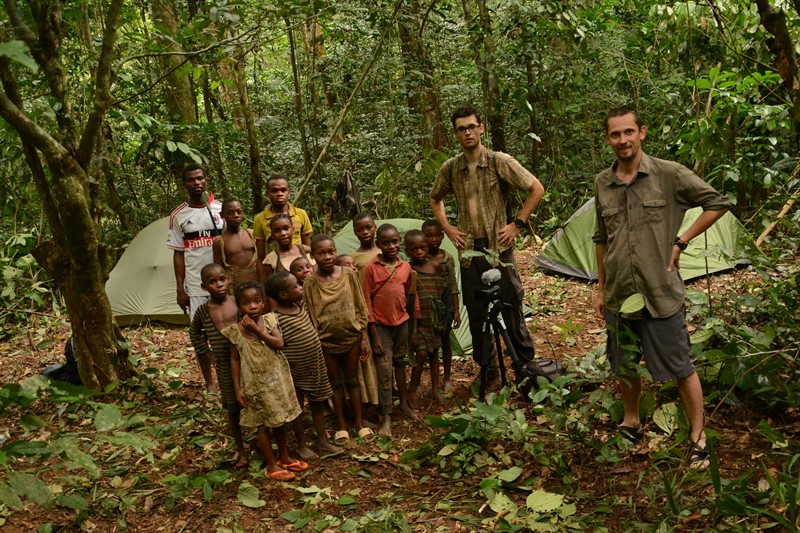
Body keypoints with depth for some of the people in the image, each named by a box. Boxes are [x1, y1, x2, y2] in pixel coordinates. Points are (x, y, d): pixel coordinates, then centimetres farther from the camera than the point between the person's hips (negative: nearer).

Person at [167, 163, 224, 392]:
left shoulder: (220, 209, 1)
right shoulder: (178, 216, 2)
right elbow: (178, 254, 4)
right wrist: (180, 289, 1)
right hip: (195, 285, 0)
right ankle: (209, 381, 20)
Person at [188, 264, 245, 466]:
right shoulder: (203, 311, -3)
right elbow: (194, 332, 17)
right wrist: (205, 350, 8)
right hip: (225, 367, 1)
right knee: (233, 410, 11)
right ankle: (241, 451, 25)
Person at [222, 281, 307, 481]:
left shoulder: (269, 320, -7)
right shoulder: (236, 330, -10)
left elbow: (279, 343, -19)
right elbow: (235, 360, -5)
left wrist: (257, 330, -23)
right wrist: (237, 388, -6)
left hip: (277, 379, 3)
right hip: (256, 384, -2)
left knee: (280, 421, 17)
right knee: (263, 424, 7)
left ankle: (284, 457, 35)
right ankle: (272, 465, 20)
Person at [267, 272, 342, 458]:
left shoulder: (300, 306, -2)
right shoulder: (277, 319, -24)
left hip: (315, 365, 7)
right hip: (296, 372, -7)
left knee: (318, 403, 17)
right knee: (297, 407, 11)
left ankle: (323, 441, 31)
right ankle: (302, 446, 27)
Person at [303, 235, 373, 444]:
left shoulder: (348, 274, -8)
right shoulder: (310, 283, -11)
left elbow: (360, 307, -1)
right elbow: (309, 316, -5)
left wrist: (363, 337, 0)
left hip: (351, 336, 1)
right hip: (327, 340, -1)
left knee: (352, 380, 14)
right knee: (335, 383, 13)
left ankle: (359, 422, 27)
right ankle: (341, 425, 27)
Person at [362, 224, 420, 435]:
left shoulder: (406, 267, 0)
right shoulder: (371, 268, -12)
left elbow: (412, 298, 9)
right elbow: (366, 302, -10)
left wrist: (414, 329, 11)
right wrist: (374, 335, -11)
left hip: (402, 322, 4)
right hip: (381, 325, -4)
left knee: (400, 363, 18)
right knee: (385, 370, -5)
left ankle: (404, 404, 33)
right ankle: (386, 418, 2)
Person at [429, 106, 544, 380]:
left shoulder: (500, 162, -9)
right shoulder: (450, 168, 2)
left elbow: (536, 189, -4)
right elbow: (435, 199, 21)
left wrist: (517, 224, -7)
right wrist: (447, 228, 8)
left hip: (499, 247, -3)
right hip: (469, 250, 4)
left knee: (511, 308, 1)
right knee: (475, 313, 10)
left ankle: (526, 366, 17)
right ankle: (486, 368, 24)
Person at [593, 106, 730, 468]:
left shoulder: (669, 175, -10)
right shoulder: (602, 184, 3)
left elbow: (717, 203, -4)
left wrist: (681, 241, -9)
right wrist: (601, 288, 15)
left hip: (661, 294, -4)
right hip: (619, 297, 4)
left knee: (680, 368, 4)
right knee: (624, 366, 18)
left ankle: (698, 438, 21)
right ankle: (631, 423, 39)